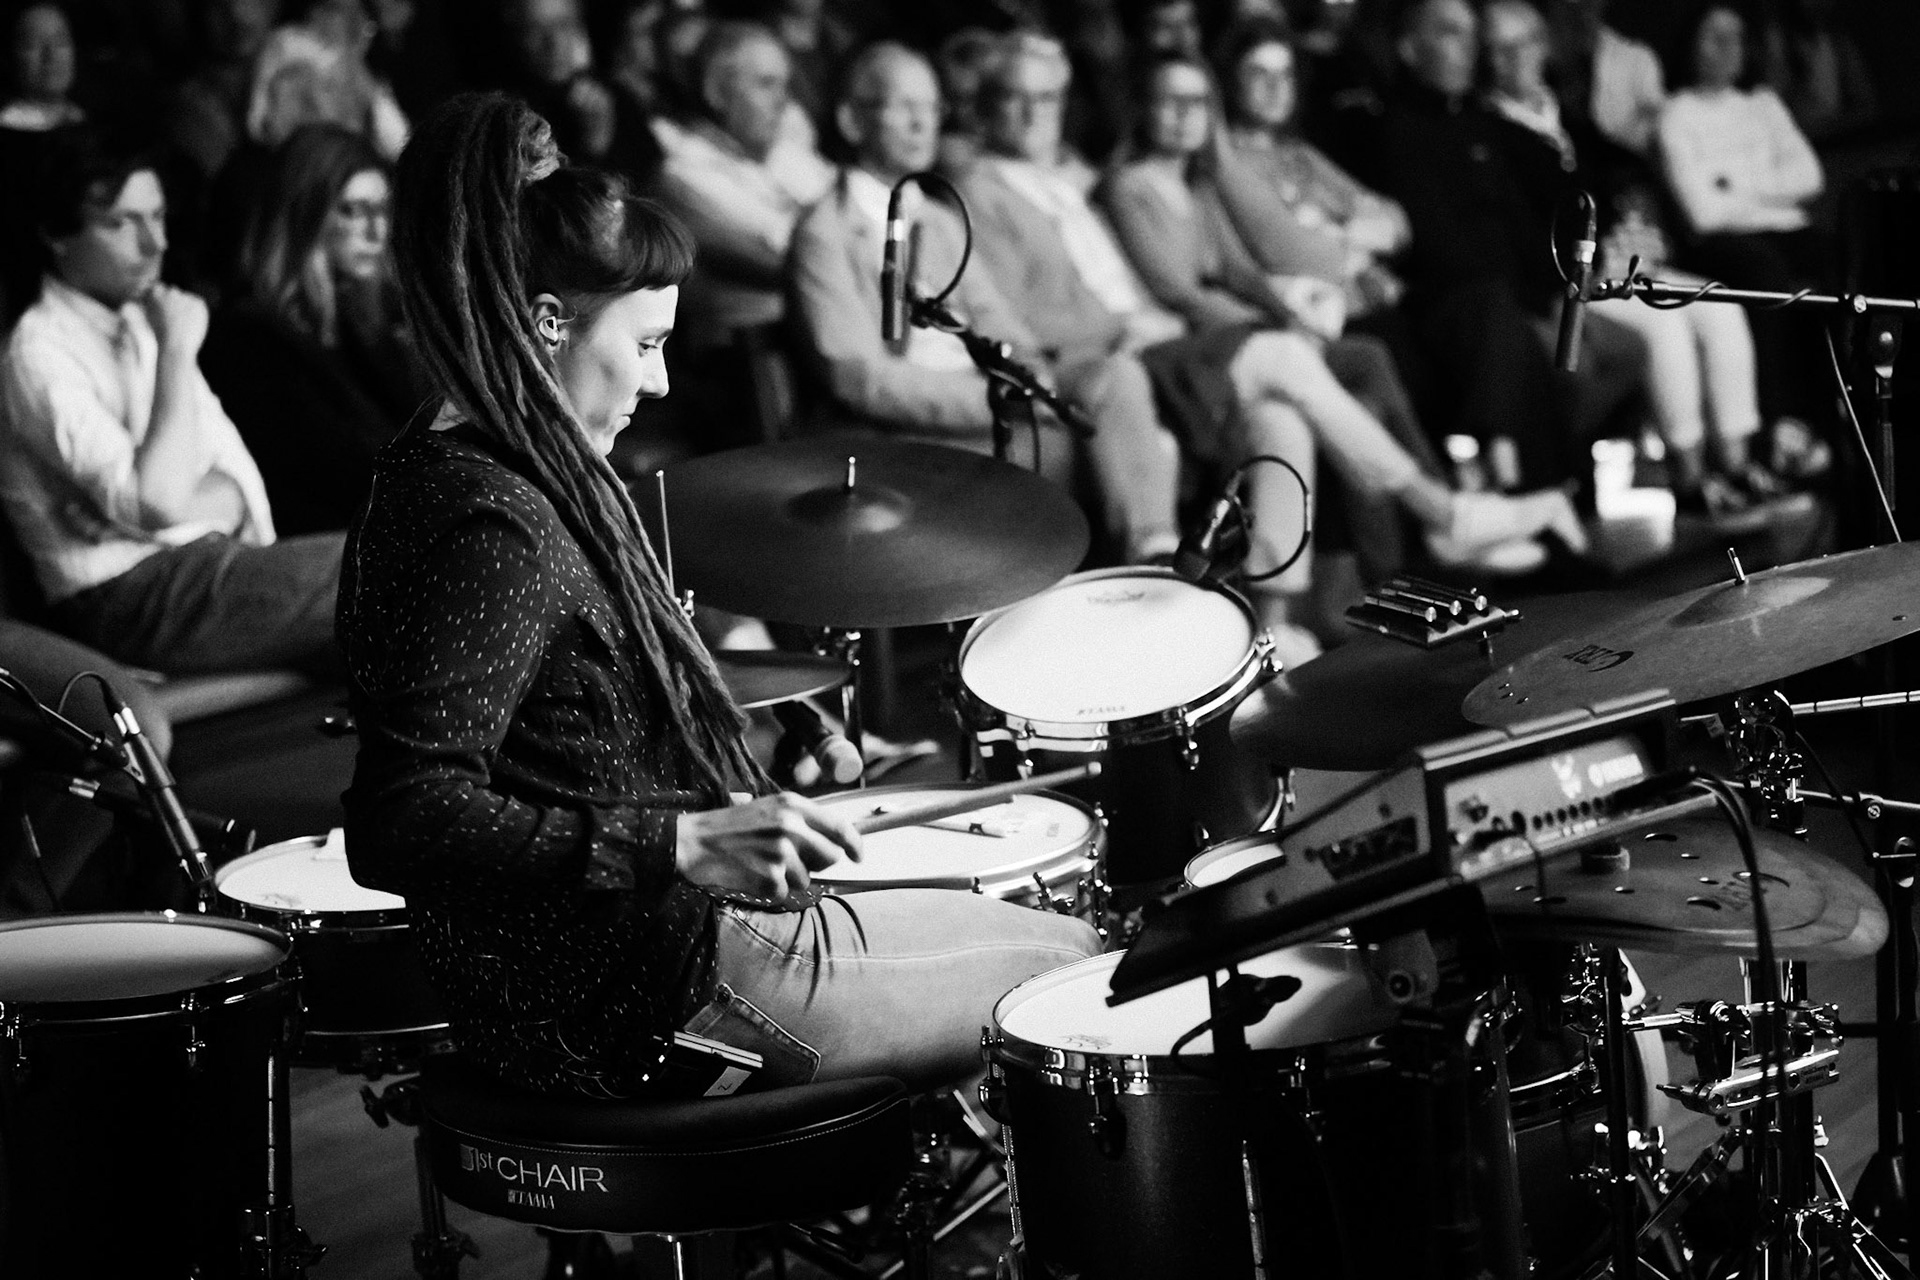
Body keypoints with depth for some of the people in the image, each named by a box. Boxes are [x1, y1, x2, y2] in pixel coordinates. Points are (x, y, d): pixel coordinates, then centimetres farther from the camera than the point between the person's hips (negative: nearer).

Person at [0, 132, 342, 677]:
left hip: (207, 558, 8)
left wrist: (209, 505, -11)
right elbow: (157, 500, -19)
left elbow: (234, 470, 13)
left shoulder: (146, 321, 19)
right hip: (130, 596, -8)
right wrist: (178, 353, -13)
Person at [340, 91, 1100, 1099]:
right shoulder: (490, 525, -22)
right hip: (627, 1016, -10)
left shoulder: (457, 473, 10)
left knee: (1062, 939, 16)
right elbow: (397, 827, -30)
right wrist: (681, 844, -31)